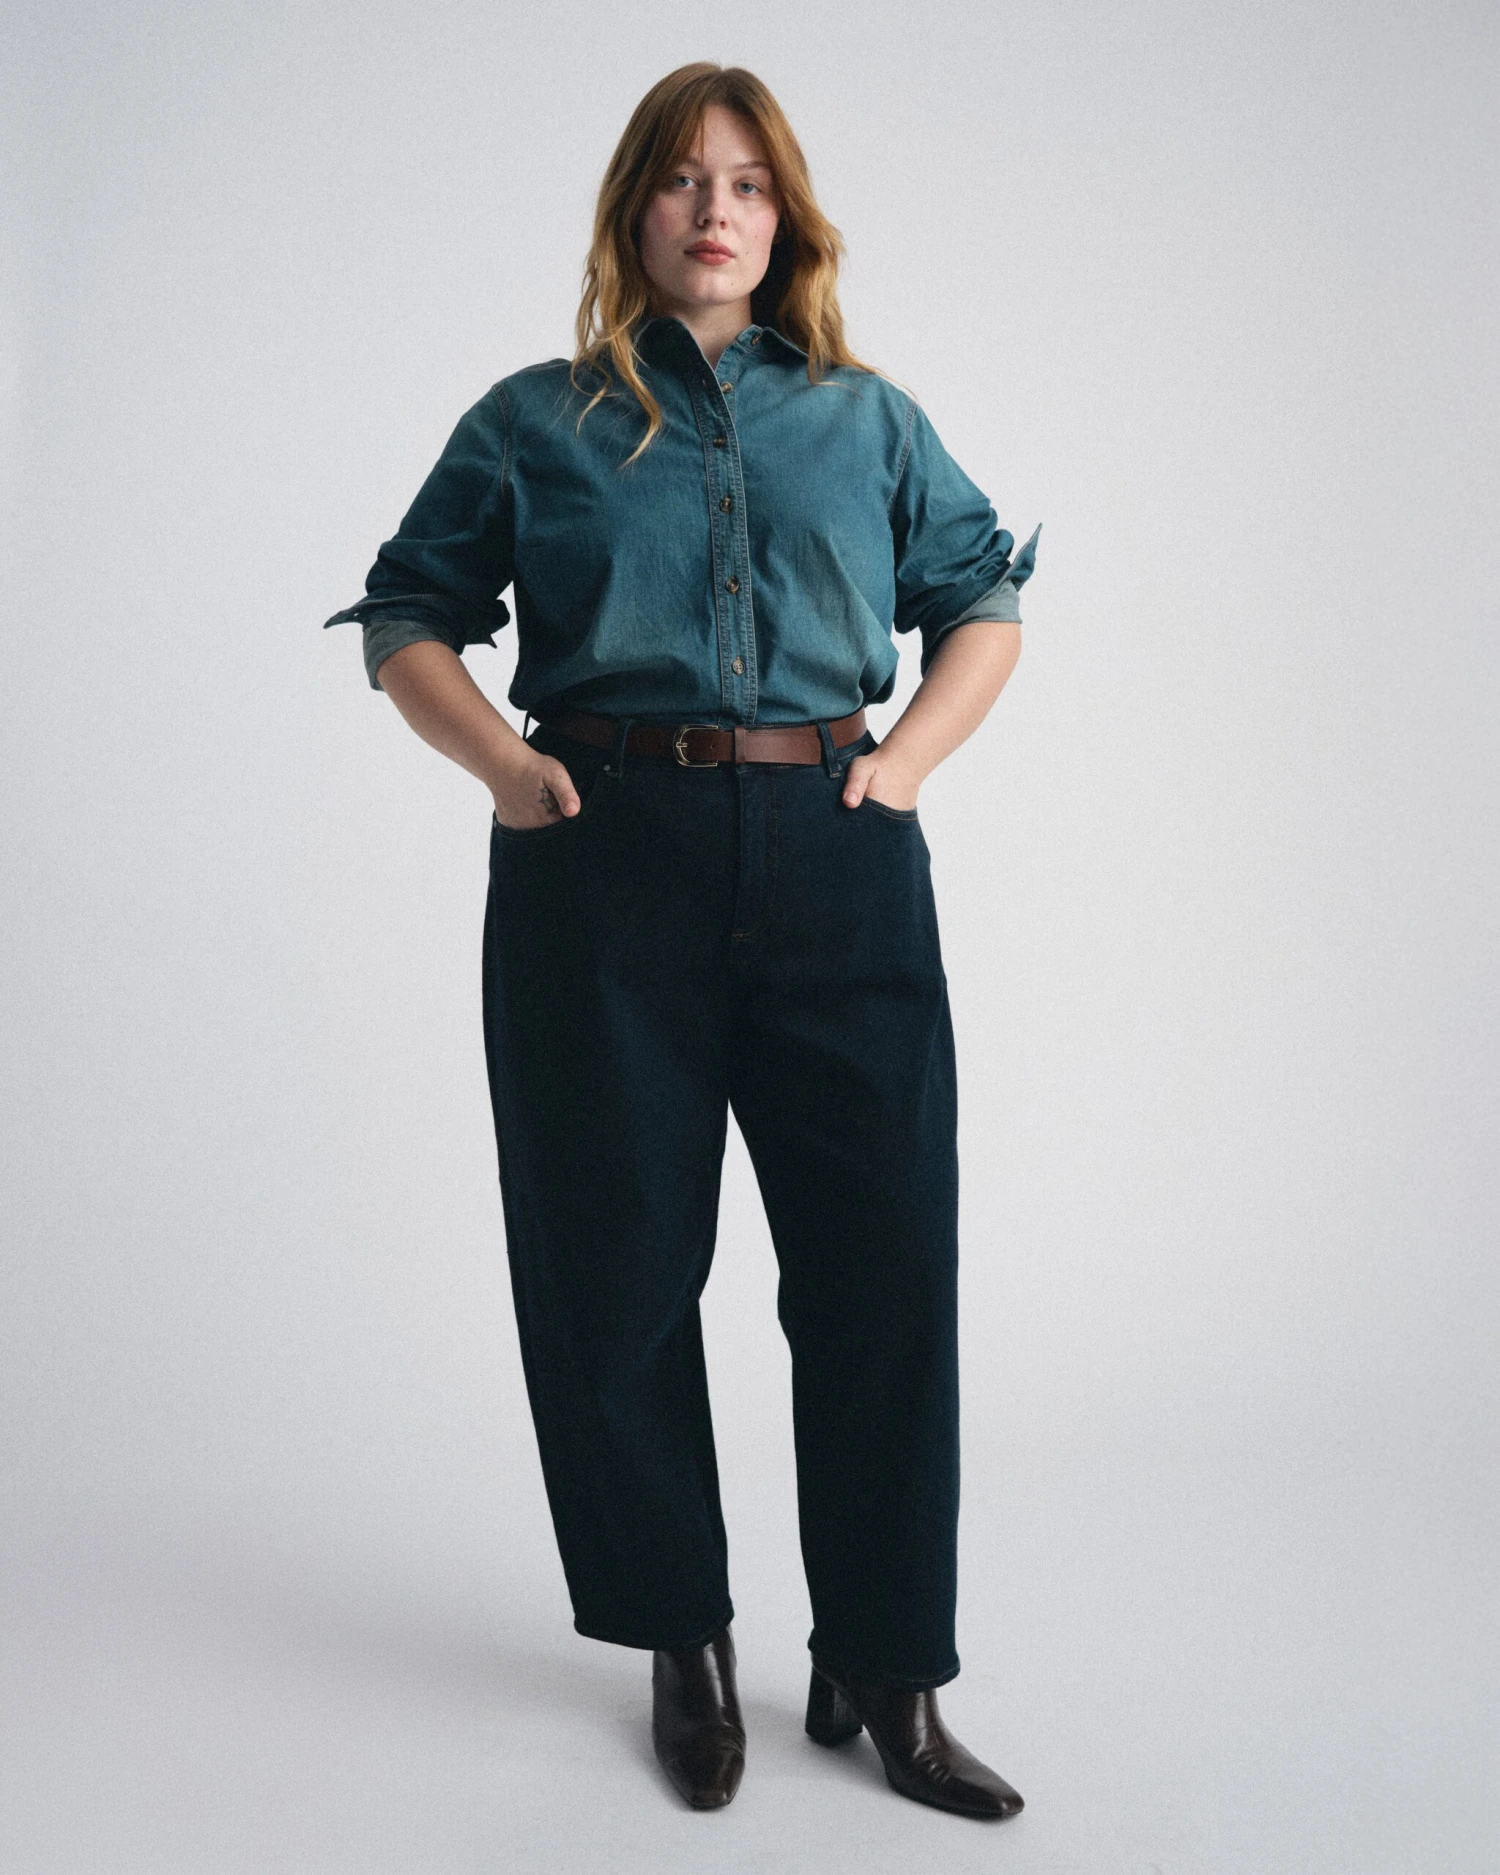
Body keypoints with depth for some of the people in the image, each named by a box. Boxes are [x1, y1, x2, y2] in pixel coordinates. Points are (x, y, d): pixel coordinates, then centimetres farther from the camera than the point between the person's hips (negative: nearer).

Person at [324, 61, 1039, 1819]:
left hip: (833, 865, 1)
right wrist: (501, 761, -3)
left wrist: (908, 755, 4)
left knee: (886, 1261, -1)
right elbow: (408, 620, 14)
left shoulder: (870, 419, 15)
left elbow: (985, 602, 21)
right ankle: (682, 1643, 25)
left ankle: (885, 1672, 15)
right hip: (605, 862, 0)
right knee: (618, 1262, 5)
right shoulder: (536, 420, 11)